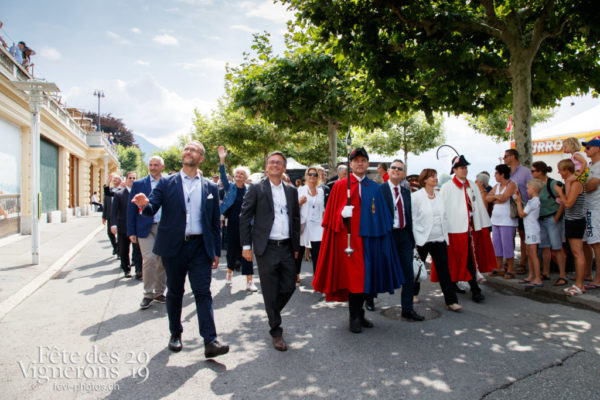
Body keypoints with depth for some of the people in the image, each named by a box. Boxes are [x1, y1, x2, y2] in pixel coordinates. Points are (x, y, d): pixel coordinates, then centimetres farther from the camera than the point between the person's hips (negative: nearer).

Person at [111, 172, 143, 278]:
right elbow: (113, 211, -2)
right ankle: (126, 270, 25)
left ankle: (139, 270, -3)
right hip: (123, 227, 1)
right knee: (123, 251, 10)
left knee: (137, 249, -7)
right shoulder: (118, 194, 4)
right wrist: (114, 224, -14)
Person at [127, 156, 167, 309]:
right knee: (149, 259, -11)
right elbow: (131, 209, 4)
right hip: (146, 228, -2)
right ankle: (148, 294, 4)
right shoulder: (138, 184, 5)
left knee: (162, 261, 8)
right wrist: (131, 232, -1)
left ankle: (159, 292, 22)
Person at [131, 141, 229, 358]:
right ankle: (175, 334, 30)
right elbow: (153, 208, -6)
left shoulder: (211, 187, 8)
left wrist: (216, 251, 7)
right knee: (174, 292, 13)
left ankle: (210, 341, -3)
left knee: (203, 292, -4)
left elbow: (215, 222, 9)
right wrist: (145, 204, -31)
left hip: (200, 247, 0)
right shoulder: (166, 183, 5)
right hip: (173, 245, 0)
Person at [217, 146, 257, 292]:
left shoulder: (249, 190, 5)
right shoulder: (229, 187, 4)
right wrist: (222, 160, -25)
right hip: (232, 224, 0)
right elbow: (223, 176, -12)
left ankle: (249, 281, 0)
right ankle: (230, 272, 35)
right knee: (231, 249, 9)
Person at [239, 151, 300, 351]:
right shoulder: (256, 189, -1)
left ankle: (273, 313, 36)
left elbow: (296, 219, 14)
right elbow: (244, 218, -2)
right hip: (266, 248, -4)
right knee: (271, 292, 4)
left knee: (289, 287, 7)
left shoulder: (291, 191, 11)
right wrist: (246, 245, -7)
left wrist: (296, 246, 11)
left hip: (286, 247, 4)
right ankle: (276, 332, 21)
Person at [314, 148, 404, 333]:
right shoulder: (341, 185, 1)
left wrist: (382, 234, 6)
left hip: (369, 238, 4)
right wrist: (342, 213, -21)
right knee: (353, 276, -4)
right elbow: (333, 212, -1)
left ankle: (359, 314, 24)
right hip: (349, 237, -4)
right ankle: (354, 317, 9)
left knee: (365, 276, 9)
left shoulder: (375, 187, 11)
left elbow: (382, 216, 13)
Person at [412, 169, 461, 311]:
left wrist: (446, 237, 10)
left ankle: (451, 301, 4)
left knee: (444, 270, 1)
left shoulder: (439, 197, 10)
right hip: (422, 240, -4)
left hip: (439, 240, 4)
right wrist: (414, 241, -11)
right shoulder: (416, 196, -8)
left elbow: (444, 218, 15)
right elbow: (412, 219, -9)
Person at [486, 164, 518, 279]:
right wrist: (498, 198, -6)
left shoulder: (511, 184, -7)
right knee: (497, 244, 9)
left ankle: (510, 269, 5)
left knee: (507, 245, -4)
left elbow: (504, 197, -19)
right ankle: (499, 268, 18)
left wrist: (495, 196, -1)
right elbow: (487, 198, 10)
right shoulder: (497, 186, 15)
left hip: (507, 220, -8)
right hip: (495, 219, 8)